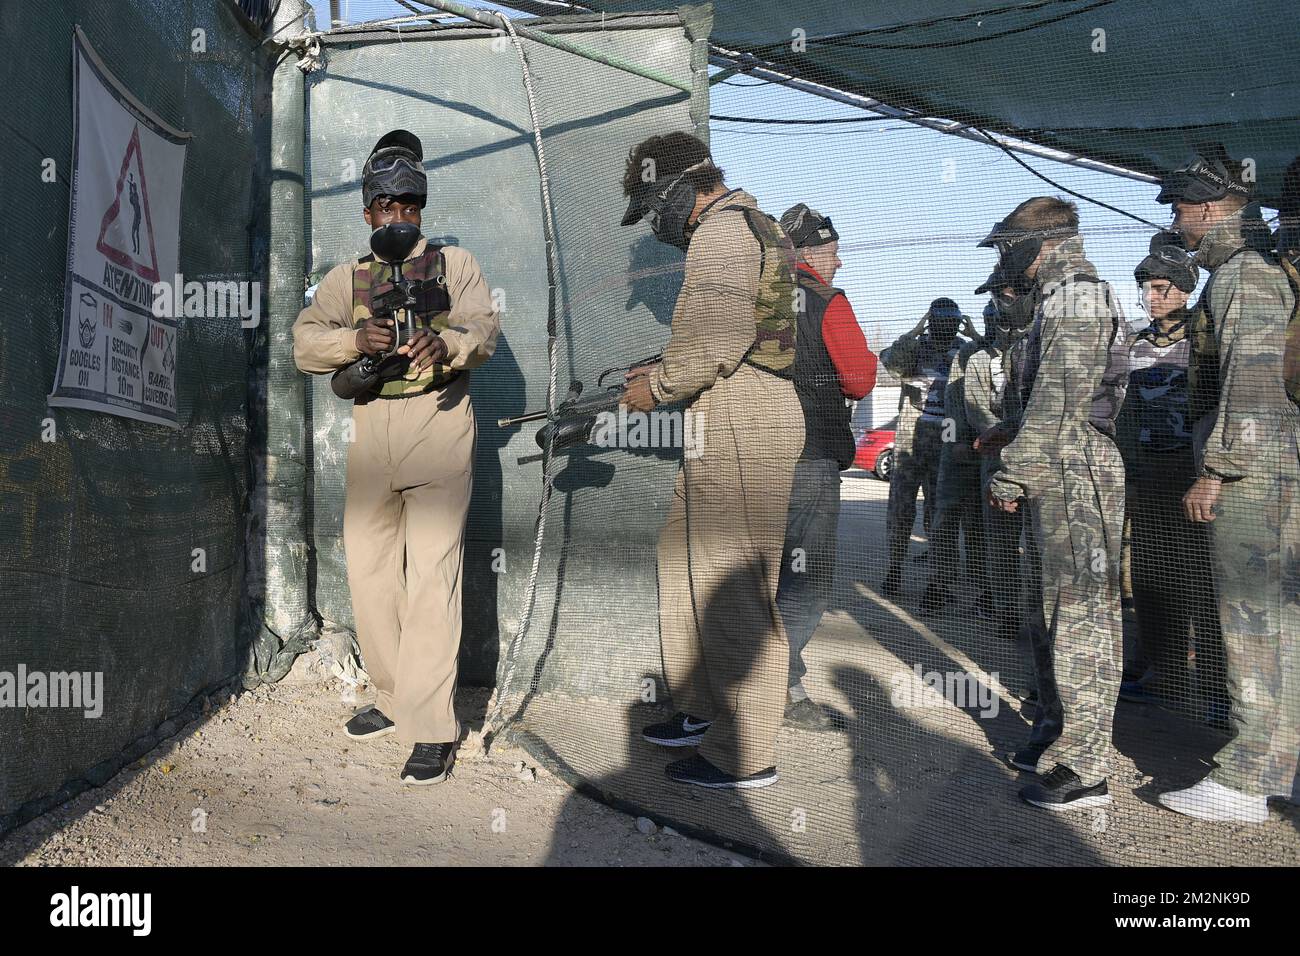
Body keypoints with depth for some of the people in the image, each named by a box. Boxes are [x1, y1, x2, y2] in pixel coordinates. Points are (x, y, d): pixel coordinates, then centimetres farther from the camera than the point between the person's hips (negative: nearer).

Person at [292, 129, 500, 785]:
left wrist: (446, 344, -29)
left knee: (431, 574, -10)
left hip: (437, 424, -4)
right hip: (370, 430, 4)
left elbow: (484, 329, -6)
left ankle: (431, 726, -9)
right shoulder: (346, 279, 16)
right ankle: (395, 698, 22)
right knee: (369, 570, 7)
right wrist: (355, 339, -19)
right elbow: (304, 343, 2)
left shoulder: (453, 263, 9)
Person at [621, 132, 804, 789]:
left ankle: (744, 754, 4)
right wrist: (662, 373, 14)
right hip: (735, 421, 11)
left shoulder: (722, 229, -12)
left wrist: (656, 388, -9)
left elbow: (716, 341, -23)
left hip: (740, 424, -11)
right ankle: (705, 707, 30)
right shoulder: (749, 225, 21)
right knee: (685, 557, 18)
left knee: (729, 586, -5)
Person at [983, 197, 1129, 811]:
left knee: (1081, 613, -8)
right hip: (1062, 476, 11)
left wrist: (1013, 476, -18)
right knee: (1057, 609, 16)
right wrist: (1016, 466, 23)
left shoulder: (1074, 295, -12)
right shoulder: (1062, 296, 21)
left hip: (1076, 473, -11)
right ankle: (1063, 731, 27)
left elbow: (1059, 398, -20)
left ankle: (1084, 770, -4)